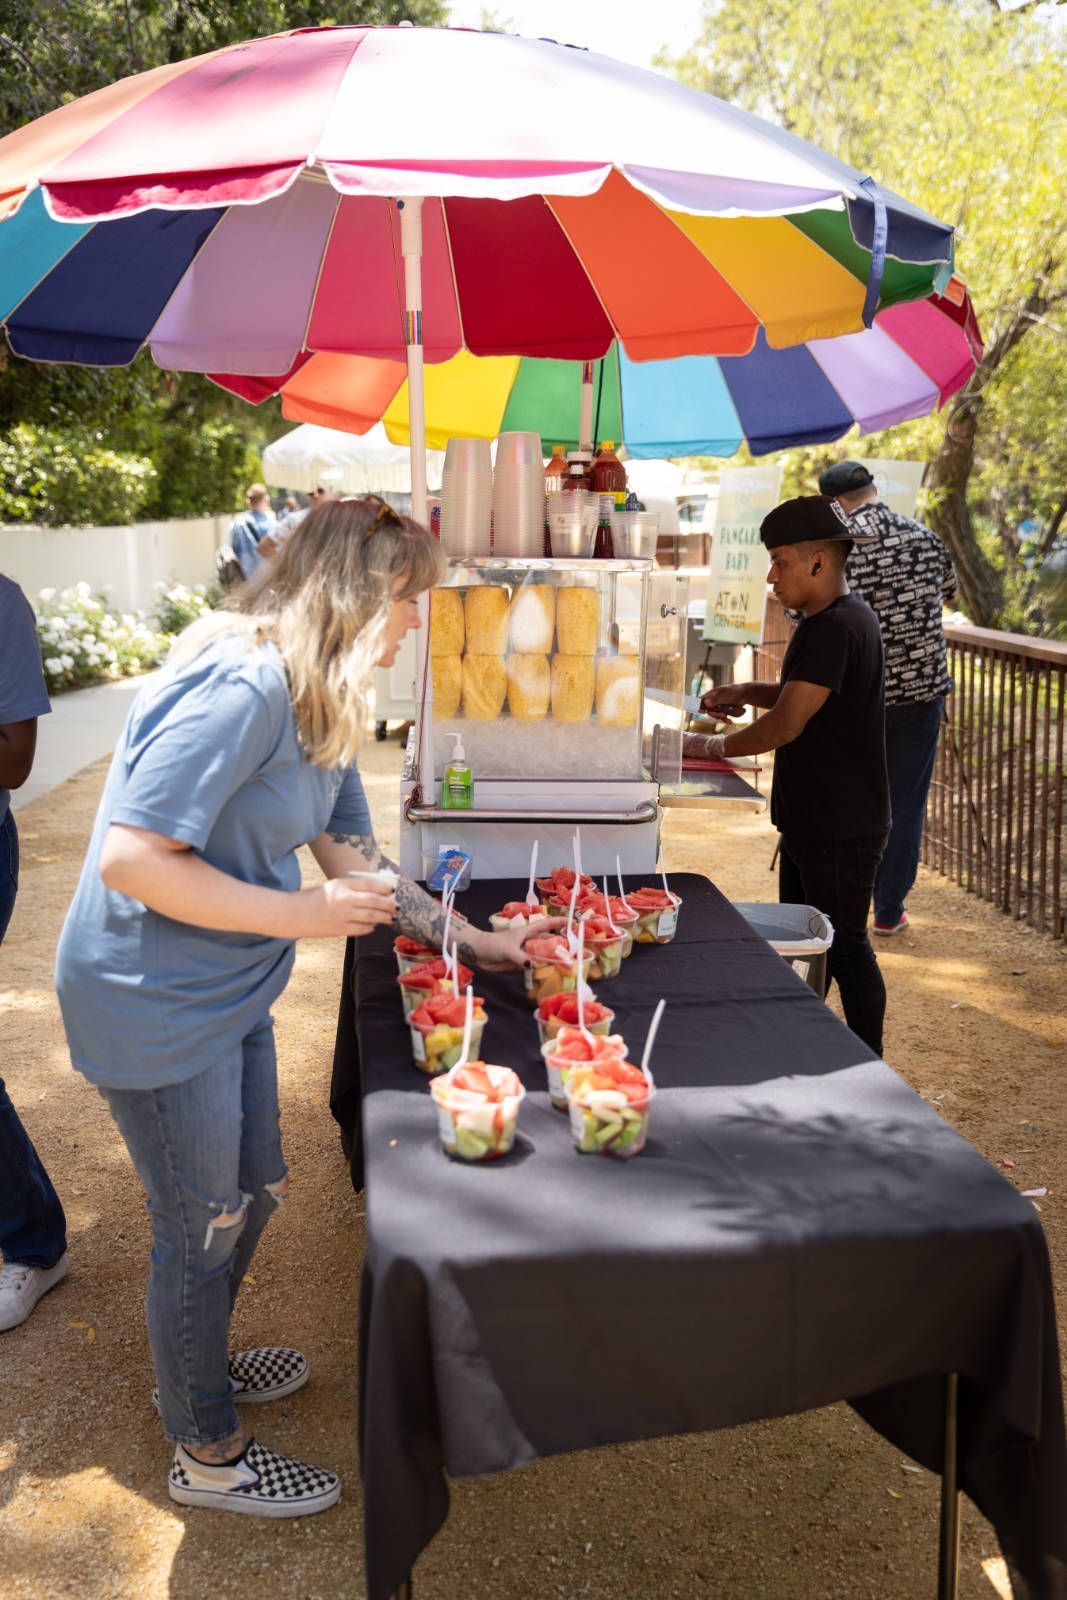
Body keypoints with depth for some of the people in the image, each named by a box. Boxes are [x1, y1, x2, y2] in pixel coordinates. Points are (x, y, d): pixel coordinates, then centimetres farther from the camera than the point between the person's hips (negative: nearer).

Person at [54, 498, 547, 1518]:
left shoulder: (320, 704, 6)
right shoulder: (240, 684, -26)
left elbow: (355, 862, 12)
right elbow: (130, 860, -30)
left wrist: (468, 940, 11)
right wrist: (303, 916, -24)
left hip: (228, 994, 9)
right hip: (154, 1005, -9)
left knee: (252, 1198, 23)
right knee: (201, 1227, 8)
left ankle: (197, 1363, 49)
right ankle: (207, 1454, 31)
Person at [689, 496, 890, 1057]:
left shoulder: (836, 628, -22)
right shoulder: (829, 621, 12)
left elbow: (786, 725, -25)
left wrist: (713, 747, -12)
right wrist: (745, 692, 8)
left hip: (841, 827, -11)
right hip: (813, 818, 11)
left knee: (844, 946, 0)